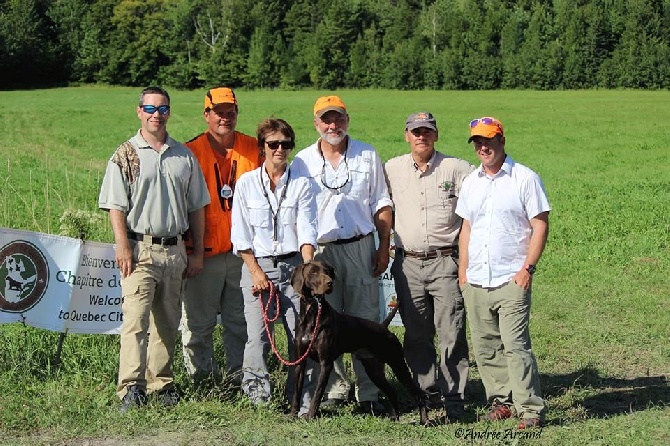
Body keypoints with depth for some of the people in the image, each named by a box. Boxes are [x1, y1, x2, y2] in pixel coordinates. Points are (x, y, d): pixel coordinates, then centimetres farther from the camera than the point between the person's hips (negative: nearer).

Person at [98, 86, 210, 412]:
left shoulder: (184, 156, 12)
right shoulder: (126, 155, 1)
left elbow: (196, 207, 15)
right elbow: (115, 206, -3)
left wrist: (197, 252, 10)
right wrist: (123, 247, -14)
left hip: (174, 249, 4)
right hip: (139, 249, -4)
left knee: (168, 322, 10)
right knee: (136, 319, -13)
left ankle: (161, 384, 18)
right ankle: (131, 388, -17)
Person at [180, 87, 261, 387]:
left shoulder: (253, 149, 6)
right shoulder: (192, 151, -3)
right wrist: (188, 250, -6)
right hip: (205, 251, -2)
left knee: (240, 319, 9)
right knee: (198, 321, 4)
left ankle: (239, 375, 20)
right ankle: (202, 377, 16)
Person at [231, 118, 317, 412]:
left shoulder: (301, 184, 6)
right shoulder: (247, 183, 6)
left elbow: (307, 231, -1)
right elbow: (240, 235, 4)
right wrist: (256, 272, -5)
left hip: (294, 266, 0)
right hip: (257, 265, 0)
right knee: (258, 334, -8)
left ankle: (301, 400, 0)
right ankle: (258, 396, 5)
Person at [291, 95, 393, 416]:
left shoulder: (367, 156, 7)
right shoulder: (302, 161, 6)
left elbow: (381, 205, 9)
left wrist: (384, 247, 2)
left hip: (360, 248, 0)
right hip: (319, 251, 0)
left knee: (365, 321, -1)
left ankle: (368, 394, 2)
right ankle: (334, 390, 12)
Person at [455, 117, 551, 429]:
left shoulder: (525, 178, -2)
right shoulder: (471, 182, 15)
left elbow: (540, 226, -4)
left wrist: (527, 268, -12)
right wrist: (463, 270, 14)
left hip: (511, 280, -6)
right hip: (476, 282, 6)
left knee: (515, 345, -12)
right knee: (485, 347, 8)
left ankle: (530, 409, -7)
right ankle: (501, 401, 19)